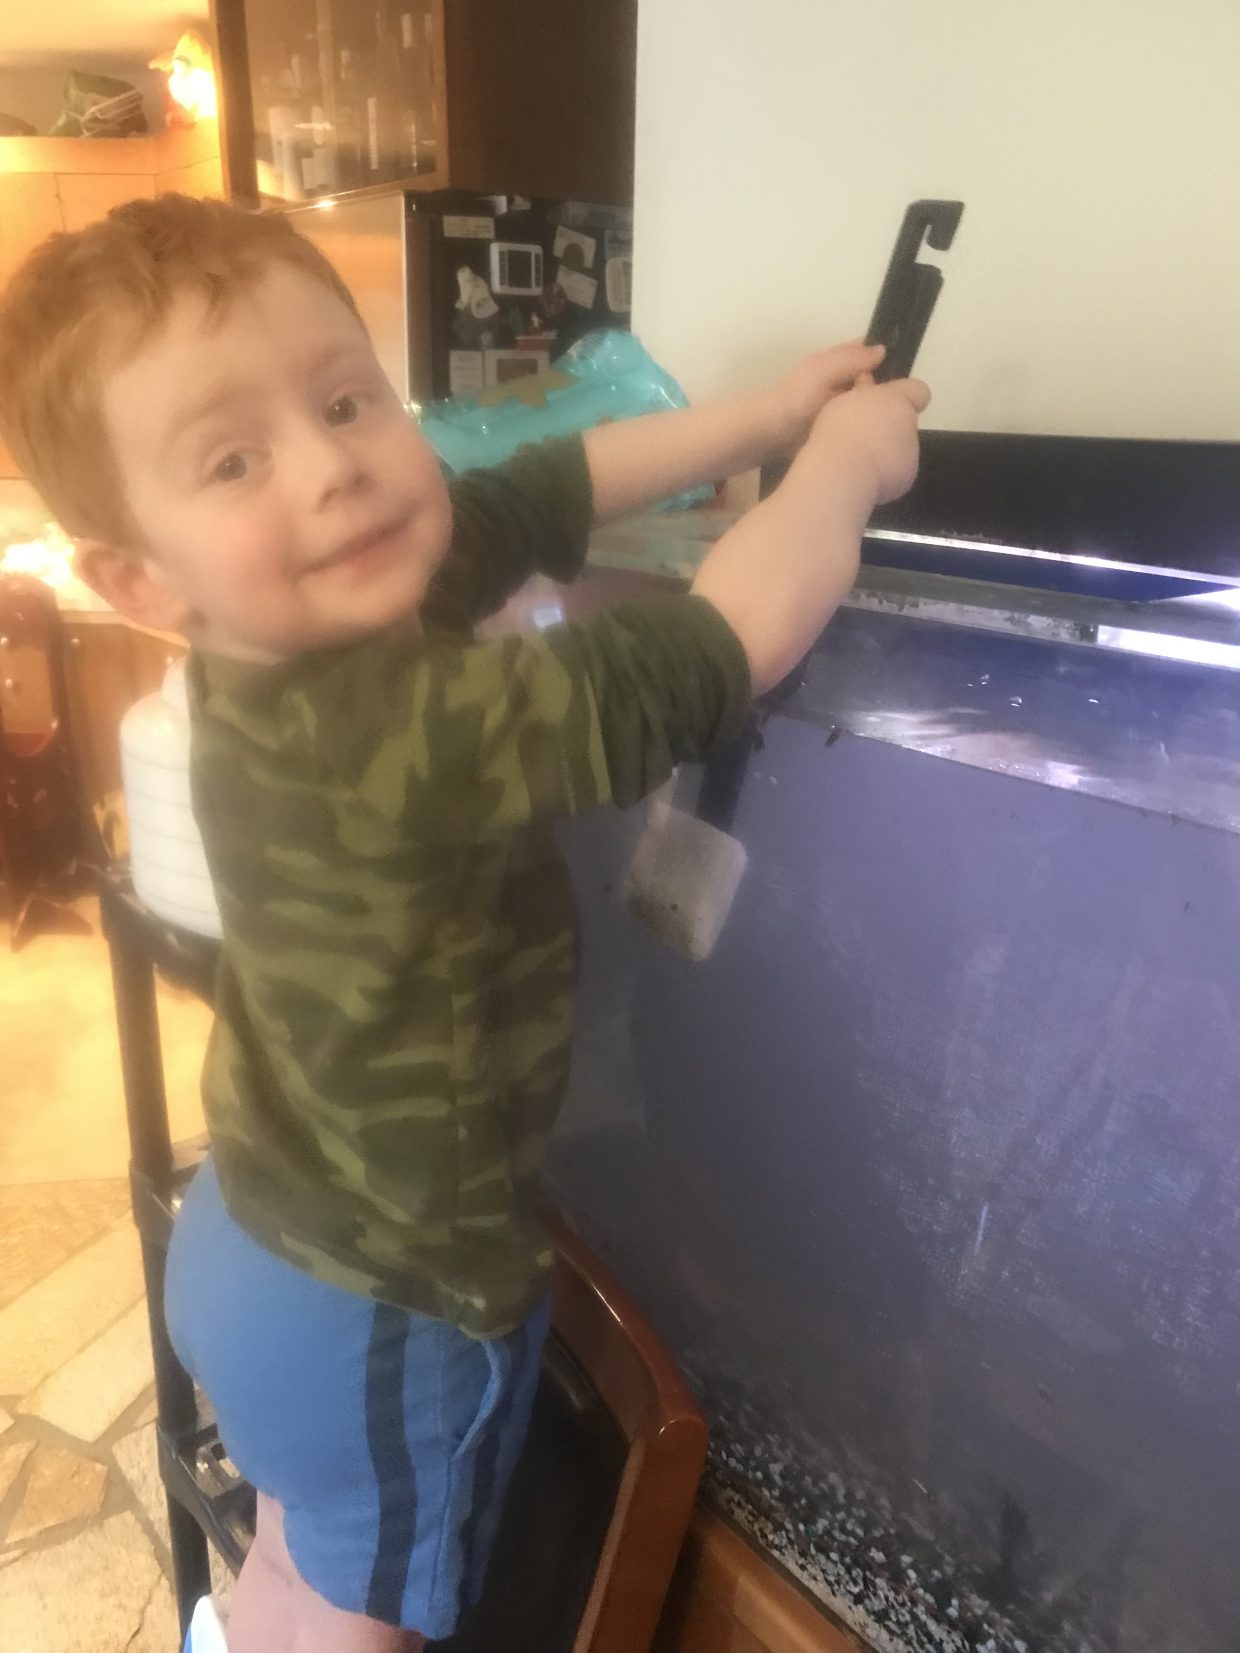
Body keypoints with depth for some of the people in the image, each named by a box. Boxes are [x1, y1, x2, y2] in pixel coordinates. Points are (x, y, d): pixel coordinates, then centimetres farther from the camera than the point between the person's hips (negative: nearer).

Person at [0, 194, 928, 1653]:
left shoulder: (315, 624, -10)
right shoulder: (391, 736, -37)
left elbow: (544, 493, 1)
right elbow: (733, 643, -34)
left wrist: (767, 414, 4)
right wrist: (843, 459, -15)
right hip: (386, 1313, -7)